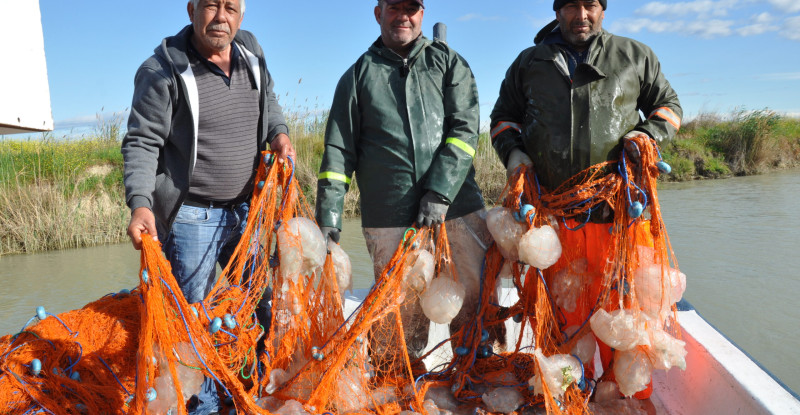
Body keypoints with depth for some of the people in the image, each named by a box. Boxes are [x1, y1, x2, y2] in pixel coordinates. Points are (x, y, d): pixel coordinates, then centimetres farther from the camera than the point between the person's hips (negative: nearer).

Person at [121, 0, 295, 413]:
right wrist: (140, 203, -27)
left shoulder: (251, 51, 4)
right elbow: (141, 143, -13)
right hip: (190, 216, -6)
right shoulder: (162, 69, -12)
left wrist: (278, 132, 1)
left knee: (269, 300, 16)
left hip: (248, 209, 6)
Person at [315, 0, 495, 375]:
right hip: (389, 217, 0)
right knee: (400, 311, 4)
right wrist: (329, 214, -1)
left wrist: (440, 191, -12)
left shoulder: (448, 62, 12)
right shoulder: (358, 76, 12)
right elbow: (339, 150, 9)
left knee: (483, 291, 2)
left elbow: (465, 128, 0)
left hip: (457, 203, 1)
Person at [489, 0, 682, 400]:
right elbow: (503, 116, 22)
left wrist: (649, 132, -2)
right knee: (563, 309, 9)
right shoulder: (529, 62, 16)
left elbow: (668, 105, 20)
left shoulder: (634, 56, 13)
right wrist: (512, 151, 2)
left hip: (616, 210, -1)